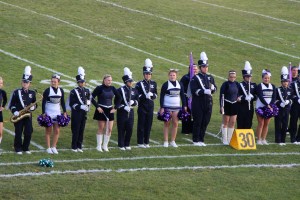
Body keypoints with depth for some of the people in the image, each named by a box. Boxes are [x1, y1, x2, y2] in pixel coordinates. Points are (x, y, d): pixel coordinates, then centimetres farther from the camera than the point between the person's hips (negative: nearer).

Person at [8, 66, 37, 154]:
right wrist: (15, 111, -15)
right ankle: (18, 148, 12)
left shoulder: (32, 93, 7)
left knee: (28, 133, 1)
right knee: (18, 133, 1)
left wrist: (32, 107, -8)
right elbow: (11, 104, 1)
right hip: (18, 116, -2)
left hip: (28, 116, 2)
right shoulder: (16, 92, -2)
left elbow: (35, 104, 15)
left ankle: (26, 148, 17)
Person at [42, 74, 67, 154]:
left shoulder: (61, 91, 3)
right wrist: (43, 113, -13)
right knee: (48, 131, 2)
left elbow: (62, 102, 11)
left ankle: (54, 147, 14)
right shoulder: (47, 91, -9)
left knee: (57, 131, 3)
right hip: (48, 113, -4)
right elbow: (43, 102, -8)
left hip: (57, 113, 4)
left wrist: (65, 112, 8)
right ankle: (48, 148, 9)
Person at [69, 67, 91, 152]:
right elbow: (71, 104, -10)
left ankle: (79, 146, 14)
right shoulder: (74, 91, -7)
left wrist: (87, 108, 0)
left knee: (82, 130, 7)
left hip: (84, 113, 5)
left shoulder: (87, 91, 8)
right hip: (76, 113, -5)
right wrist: (80, 107, -20)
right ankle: (74, 147, 5)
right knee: (75, 130, -2)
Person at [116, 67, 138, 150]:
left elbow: (137, 102, 11)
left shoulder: (134, 90, 8)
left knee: (130, 128, 3)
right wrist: (124, 107, -20)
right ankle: (121, 145, 10)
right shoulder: (120, 90, -7)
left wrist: (133, 102, -11)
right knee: (121, 129, 2)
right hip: (122, 112, -4)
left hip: (130, 112, 4)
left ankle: (127, 144, 16)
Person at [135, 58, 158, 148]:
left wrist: (152, 95, -13)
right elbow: (137, 96, -10)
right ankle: (140, 142, 3)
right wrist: (145, 96, -23)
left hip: (150, 107, 4)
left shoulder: (154, 83, 9)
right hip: (142, 107, -4)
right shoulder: (139, 84, -4)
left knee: (149, 125, 6)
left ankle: (146, 142, 14)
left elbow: (156, 95, 9)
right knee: (141, 125, -1)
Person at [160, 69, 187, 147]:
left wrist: (184, 106, 8)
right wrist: (162, 108, -10)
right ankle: (166, 141, 6)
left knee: (175, 124, 3)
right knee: (167, 124, 2)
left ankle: (173, 141, 12)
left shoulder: (180, 85, 6)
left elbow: (182, 96, 13)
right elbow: (162, 97, -5)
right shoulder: (165, 85, -4)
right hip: (167, 107, -3)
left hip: (177, 107, 3)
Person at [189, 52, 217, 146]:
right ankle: (196, 140, 6)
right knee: (197, 122, -1)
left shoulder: (210, 77, 13)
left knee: (205, 122, 7)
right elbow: (193, 90, -15)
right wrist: (204, 91, -26)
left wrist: (212, 88, -10)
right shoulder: (195, 78, -5)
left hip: (208, 103, 5)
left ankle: (201, 139, 16)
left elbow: (215, 89, 13)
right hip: (198, 103, -5)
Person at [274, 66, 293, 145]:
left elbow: (291, 99, 12)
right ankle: (278, 140, 0)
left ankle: (283, 140, 12)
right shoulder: (278, 90, -4)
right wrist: (280, 103, -15)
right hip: (279, 109, -4)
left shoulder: (290, 90, 8)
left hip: (286, 109, 4)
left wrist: (288, 101, -7)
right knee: (278, 125, -2)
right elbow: (275, 100, -4)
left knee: (285, 125, 5)